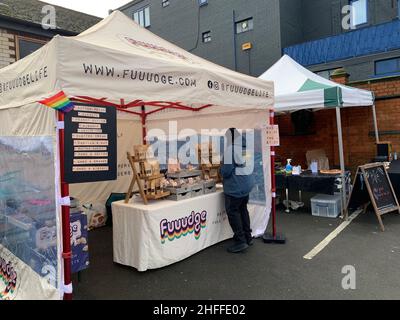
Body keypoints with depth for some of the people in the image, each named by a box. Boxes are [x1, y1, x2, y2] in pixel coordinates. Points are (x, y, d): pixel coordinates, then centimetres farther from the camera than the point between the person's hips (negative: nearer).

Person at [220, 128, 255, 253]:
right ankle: (248, 237, 28)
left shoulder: (230, 149, -19)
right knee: (243, 209, 19)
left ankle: (240, 241, 5)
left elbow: (226, 169, -19)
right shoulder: (244, 146, 6)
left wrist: (222, 170, 4)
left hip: (235, 186, -8)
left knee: (232, 211, 2)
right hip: (247, 183, 9)